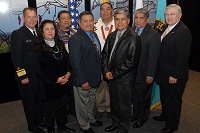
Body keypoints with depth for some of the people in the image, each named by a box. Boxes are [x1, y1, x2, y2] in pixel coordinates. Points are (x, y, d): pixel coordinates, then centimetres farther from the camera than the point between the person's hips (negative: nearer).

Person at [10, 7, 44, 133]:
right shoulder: (18, 34, -11)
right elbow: (16, 57, -15)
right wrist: (22, 76, -18)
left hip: (40, 75, 6)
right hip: (27, 76, -5)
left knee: (40, 100, 18)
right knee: (29, 102, 12)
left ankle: (40, 121, 39)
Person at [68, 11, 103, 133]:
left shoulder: (94, 35, 6)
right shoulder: (76, 38, -20)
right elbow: (75, 62, -23)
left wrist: (100, 72, 12)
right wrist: (83, 81, -22)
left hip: (95, 77, 8)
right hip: (83, 80, -8)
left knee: (91, 101, 25)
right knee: (83, 104, 11)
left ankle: (91, 119, 46)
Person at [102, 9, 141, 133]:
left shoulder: (134, 38, -14)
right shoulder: (111, 36, 8)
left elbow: (132, 61, -19)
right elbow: (105, 54, 10)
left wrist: (114, 73, -16)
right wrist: (106, 71, -5)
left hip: (124, 78, -6)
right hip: (111, 76, 6)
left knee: (124, 105, 10)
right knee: (114, 103, 20)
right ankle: (115, 123, 42)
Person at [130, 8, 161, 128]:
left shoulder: (154, 35, -15)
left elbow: (153, 57, -17)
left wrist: (150, 75, -17)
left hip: (143, 74, -5)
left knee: (143, 98, 16)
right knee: (134, 96, 20)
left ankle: (143, 117, 38)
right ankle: (136, 114, 43)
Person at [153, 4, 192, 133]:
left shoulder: (183, 31, -20)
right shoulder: (166, 28, 8)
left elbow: (183, 56, -22)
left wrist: (175, 75, -21)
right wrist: (159, 70, 10)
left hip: (174, 75, -8)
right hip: (164, 72, 8)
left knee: (173, 99, 9)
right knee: (164, 97, 24)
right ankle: (165, 115, 45)